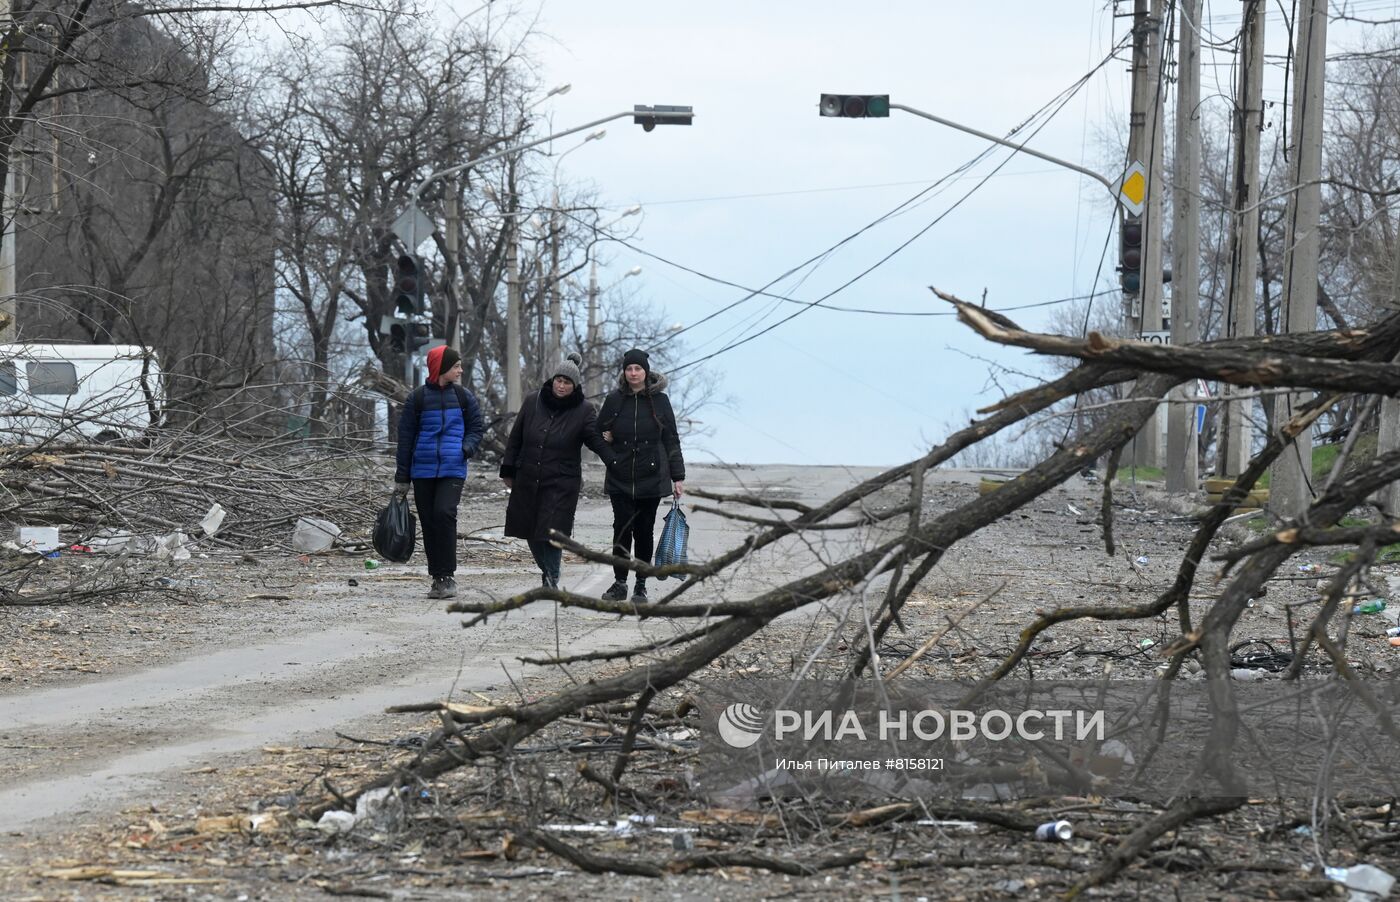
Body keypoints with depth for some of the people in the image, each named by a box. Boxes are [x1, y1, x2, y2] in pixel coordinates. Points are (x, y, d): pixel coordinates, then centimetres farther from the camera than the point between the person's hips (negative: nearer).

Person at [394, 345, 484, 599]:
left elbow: (476, 428, 15)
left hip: (453, 469, -1)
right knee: (428, 521, 2)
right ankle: (438, 577, 11)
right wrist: (402, 477, 5)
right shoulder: (418, 398, 3)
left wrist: (468, 447, -8)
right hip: (423, 471, 1)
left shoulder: (463, 397, 7)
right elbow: (405, 437, 6)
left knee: (444, 513, -19)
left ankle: (447, 575, -14)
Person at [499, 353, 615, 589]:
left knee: (552, 531, -10)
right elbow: (515, 439, 11)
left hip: (562, 483, -3)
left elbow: (599, 443, -10)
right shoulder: (533, 403, 4)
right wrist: (508, 470, 11)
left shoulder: (584, 412, -4)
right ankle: (547, 572, 29)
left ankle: (552, 578, 3)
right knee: (532, 533, 8)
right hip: (527, 480, 3)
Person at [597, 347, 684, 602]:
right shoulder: (614, 400, 4)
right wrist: (605, 438, -7)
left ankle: (641, 585, 11)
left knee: (644, 531, 3)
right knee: (622, 530, -3)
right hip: (620, 479, 1)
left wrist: (678, 476, 1)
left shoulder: (659, 400, 2)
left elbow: (671, 440, 4)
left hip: (651, 478, -1)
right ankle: (620, 584, 5)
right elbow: (599, 431, 17)